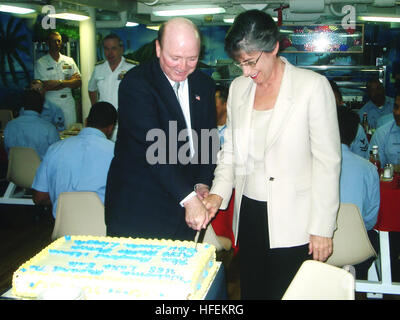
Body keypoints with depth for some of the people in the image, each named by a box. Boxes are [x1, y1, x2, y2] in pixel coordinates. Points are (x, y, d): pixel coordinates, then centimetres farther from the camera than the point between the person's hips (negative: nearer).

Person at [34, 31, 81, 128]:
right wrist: (69, 81, -6)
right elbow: (45, 86, -11)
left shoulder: (69, 61, 12)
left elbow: (78, 82, 5)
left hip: (68, 103, 3)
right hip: (51, 104, -3)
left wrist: (61, 82, -10)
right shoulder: (40, 63, 0)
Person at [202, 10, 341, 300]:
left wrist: (323, 227, -9)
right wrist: (219, 192, -3)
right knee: (250, 291, 13)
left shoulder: (313, 86, -8)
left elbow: (328, 162, -8)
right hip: (249, 214, 5)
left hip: (292, 221, -5)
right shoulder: (238, 87, 7)